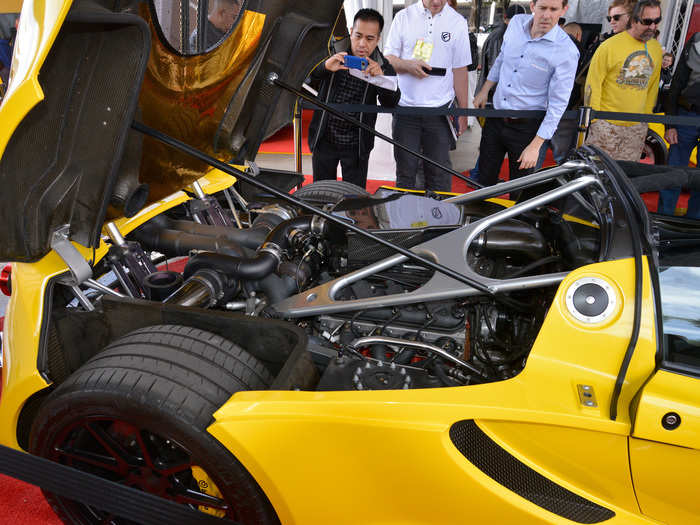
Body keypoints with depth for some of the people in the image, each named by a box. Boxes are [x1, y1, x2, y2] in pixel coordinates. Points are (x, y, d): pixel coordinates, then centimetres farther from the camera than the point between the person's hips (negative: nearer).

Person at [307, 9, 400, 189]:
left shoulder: (383, 67, -5)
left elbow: (391, 103, -17)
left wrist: (380, 78, -37)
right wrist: (325, 67, -36)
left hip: (356, 146, -1)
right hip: (324, 139, 1)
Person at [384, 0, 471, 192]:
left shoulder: (458, 22, 4)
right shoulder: (403, 17, 5)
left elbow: (460, 70, 6)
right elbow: (388, 57, 6)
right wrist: (408, 65, -16)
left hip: (440, 110, 0)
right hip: (405, 107, 1)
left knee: (439, 172, 2)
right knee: (405, 169, 7)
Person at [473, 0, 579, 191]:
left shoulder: (567, 51, -18)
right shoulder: (516, 23, -4)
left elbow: (557, 104, -17)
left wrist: (535, 145, -19)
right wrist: (485, 90, 18)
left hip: (525, 127, -4)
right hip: (495, 118, 4)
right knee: (484, 179, 14)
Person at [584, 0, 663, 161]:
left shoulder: (656, 49, 9)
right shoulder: (610, 45, -9)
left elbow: (653, 86, 18)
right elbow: (593, 84, -7)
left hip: (637, 126, 5)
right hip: (606, 124, -5)